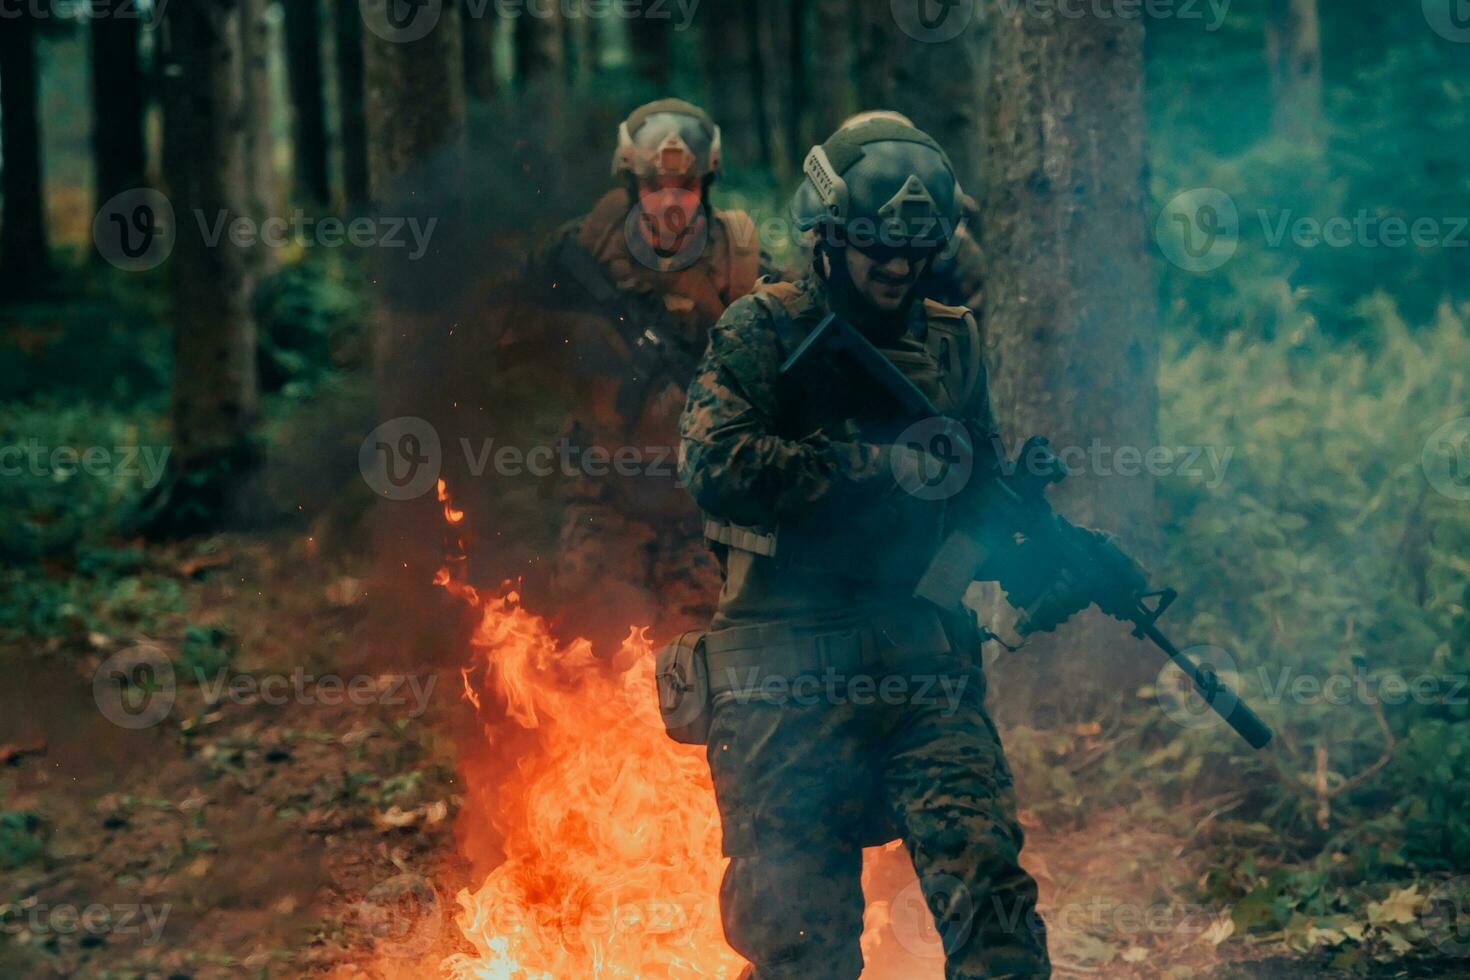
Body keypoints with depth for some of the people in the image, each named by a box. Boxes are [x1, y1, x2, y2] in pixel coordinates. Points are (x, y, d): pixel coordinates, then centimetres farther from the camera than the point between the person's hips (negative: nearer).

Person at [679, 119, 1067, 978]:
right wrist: (880, 464, -17)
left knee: (989, 884, -11)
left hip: (924, 658, 4)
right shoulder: (766, 332, -2)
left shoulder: (952, 341, 14)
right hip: (788, 676, -3)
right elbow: (715, 462, -18)